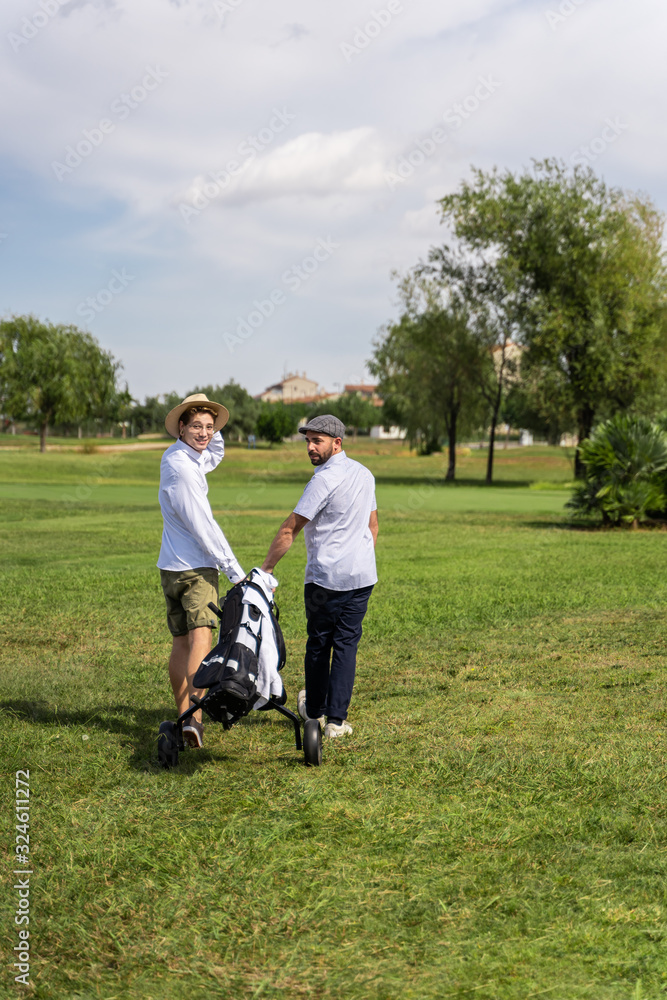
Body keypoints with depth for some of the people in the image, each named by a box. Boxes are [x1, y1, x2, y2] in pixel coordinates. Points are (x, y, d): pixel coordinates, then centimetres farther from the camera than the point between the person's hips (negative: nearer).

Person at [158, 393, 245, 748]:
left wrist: (214, 430, 13)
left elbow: (215, 456, 34)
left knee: (181, 642, 13)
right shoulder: (180, 467, -18)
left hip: (171, 568, 10)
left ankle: (185, 716, 20)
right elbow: (204, 528, -18)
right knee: (200, 638, -19)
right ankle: (194, 718, -31)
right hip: (196, 567, -10)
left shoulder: (179, 456, 11)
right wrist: (235, 572, -13)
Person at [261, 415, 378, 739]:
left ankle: (314, 711, 23)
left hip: (326, 576, -6)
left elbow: (289, 530, -13)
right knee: (346, 644, 5)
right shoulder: (364, 474, 11)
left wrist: (266, 569, -7)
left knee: (318, 644, 9)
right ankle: (337, 719, 1)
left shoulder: (324, 479, -14)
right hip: (362, 575, 6)